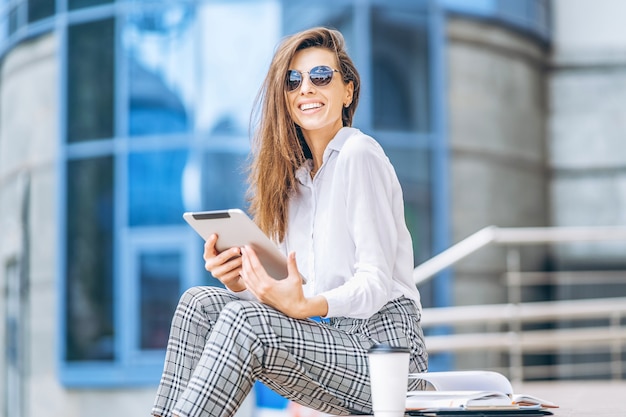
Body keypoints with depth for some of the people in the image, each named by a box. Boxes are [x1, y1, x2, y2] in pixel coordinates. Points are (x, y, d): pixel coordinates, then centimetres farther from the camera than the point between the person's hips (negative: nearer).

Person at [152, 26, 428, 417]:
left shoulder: (358, 155, -8)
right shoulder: (296, 173, 15)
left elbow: (375, 283, -15)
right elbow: (289, 290, 11)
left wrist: (305, 305, -33)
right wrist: (242, 281, -11)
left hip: (381, 345, -7)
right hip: (329, 337, 7)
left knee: (243, 321, -27)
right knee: (200, 302, -7)